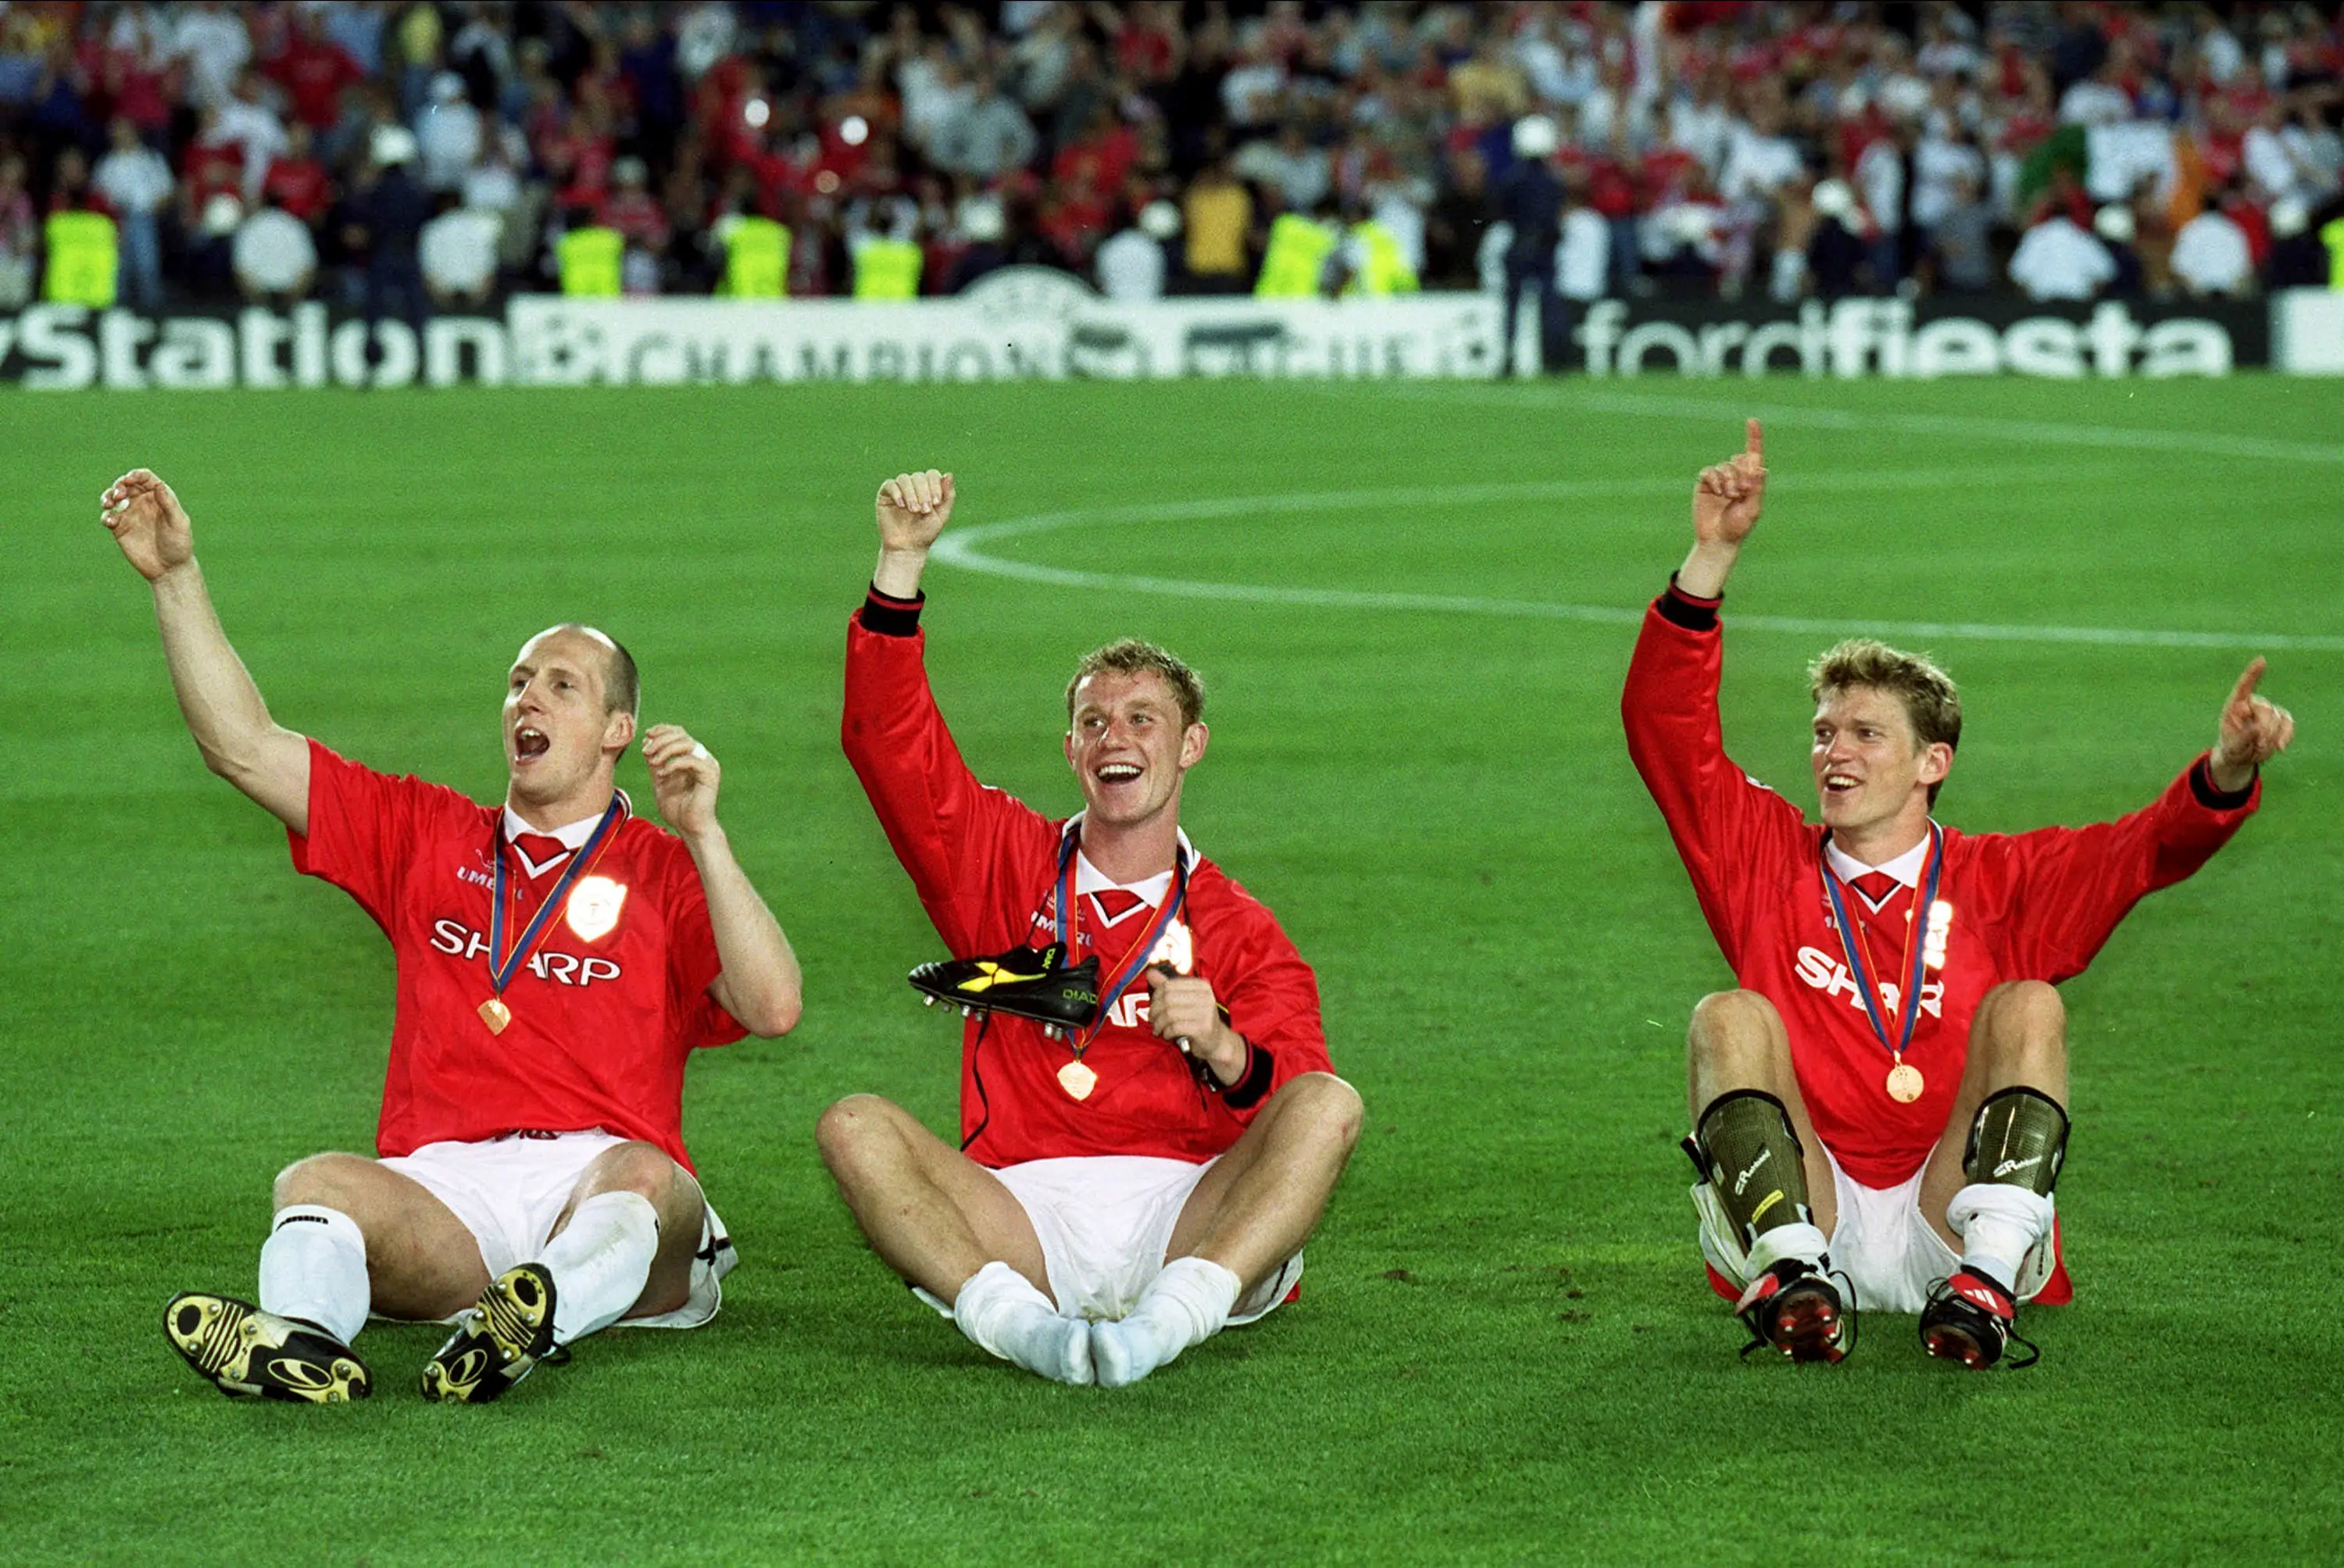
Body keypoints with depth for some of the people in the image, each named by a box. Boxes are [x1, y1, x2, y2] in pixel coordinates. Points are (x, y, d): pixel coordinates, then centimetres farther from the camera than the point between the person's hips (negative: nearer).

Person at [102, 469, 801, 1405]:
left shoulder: (666, 871, 15)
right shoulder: (428, 835, 26)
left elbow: (772, 1008, -2)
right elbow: (241, 744, 23)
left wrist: (700, 835, -8)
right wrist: (176, 578, 16)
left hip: (600, 1187, -2)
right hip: (439, 1192, 2)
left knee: (648, 1180, -37)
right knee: (317, 1183, -29)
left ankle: (536, 1323, -67)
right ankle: (302, 1337, -60)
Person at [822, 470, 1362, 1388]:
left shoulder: (1238, 930, 16)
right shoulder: (1010, 864, 20)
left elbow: (1295, 1099, 3)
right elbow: (888, 741, 9)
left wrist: (1225, 1052, -19)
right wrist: (902, 560, 1)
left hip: (1188, 1220, 0)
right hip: (1024, 1223, 0)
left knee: (1330, 1105, -26)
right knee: (855, 1127, -24)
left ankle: (1168, 1319, -44)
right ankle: (1018, 1323, -44)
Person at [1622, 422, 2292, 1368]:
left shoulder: (2000, 881, 15)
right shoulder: (1769, 860, 16)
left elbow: (2149, 847, 3)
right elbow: (1665, 726, 6)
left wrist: (2229, 768, -19)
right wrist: (1714, 556, -5)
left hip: (1952, 1220, 0)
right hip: (1803, 1213, 0)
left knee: (2028, 1007, -16)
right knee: (1730, 1018, -18)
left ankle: (1989, 1280, -35)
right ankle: (1790, 1275, -39)